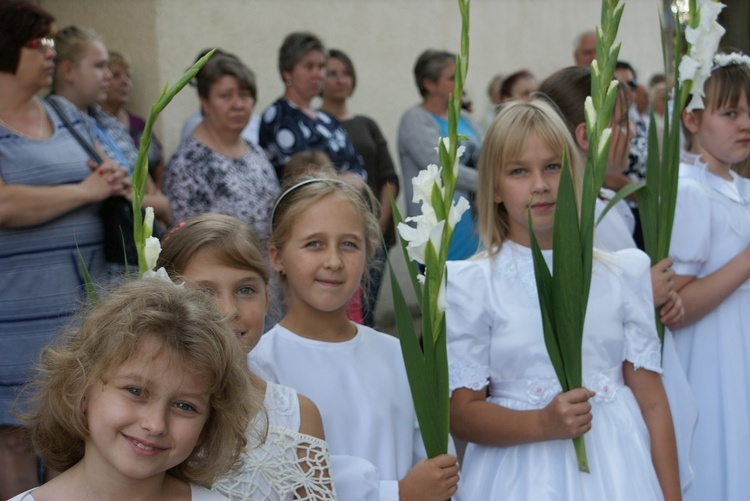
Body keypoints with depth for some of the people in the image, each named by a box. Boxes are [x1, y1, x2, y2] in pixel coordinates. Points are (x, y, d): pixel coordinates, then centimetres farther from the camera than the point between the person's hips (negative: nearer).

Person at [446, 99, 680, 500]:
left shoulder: (620, 274, 1)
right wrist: (543, 424, -21)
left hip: (617, 467, 2)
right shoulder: (472, 285, -5)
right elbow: (462, 413, -6)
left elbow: (652, 403, 2)